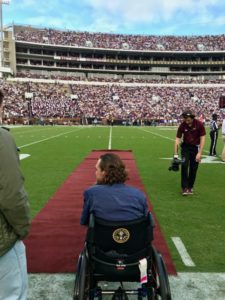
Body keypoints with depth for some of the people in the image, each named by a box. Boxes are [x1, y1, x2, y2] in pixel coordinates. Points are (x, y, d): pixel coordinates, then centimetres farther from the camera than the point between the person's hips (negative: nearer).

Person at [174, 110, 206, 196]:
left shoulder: (199, 124, -18)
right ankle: (184, 187, -6)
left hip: (196, 147, 0)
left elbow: (202, 138, -13)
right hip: (185, 146, 1)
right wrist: (176, 154, -15)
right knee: (184, 165, -14)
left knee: (193, 168, 2)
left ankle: (190, 187, 19)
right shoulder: (182, 125, -14)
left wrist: (199, 153, -16)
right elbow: (177, 139, -11)